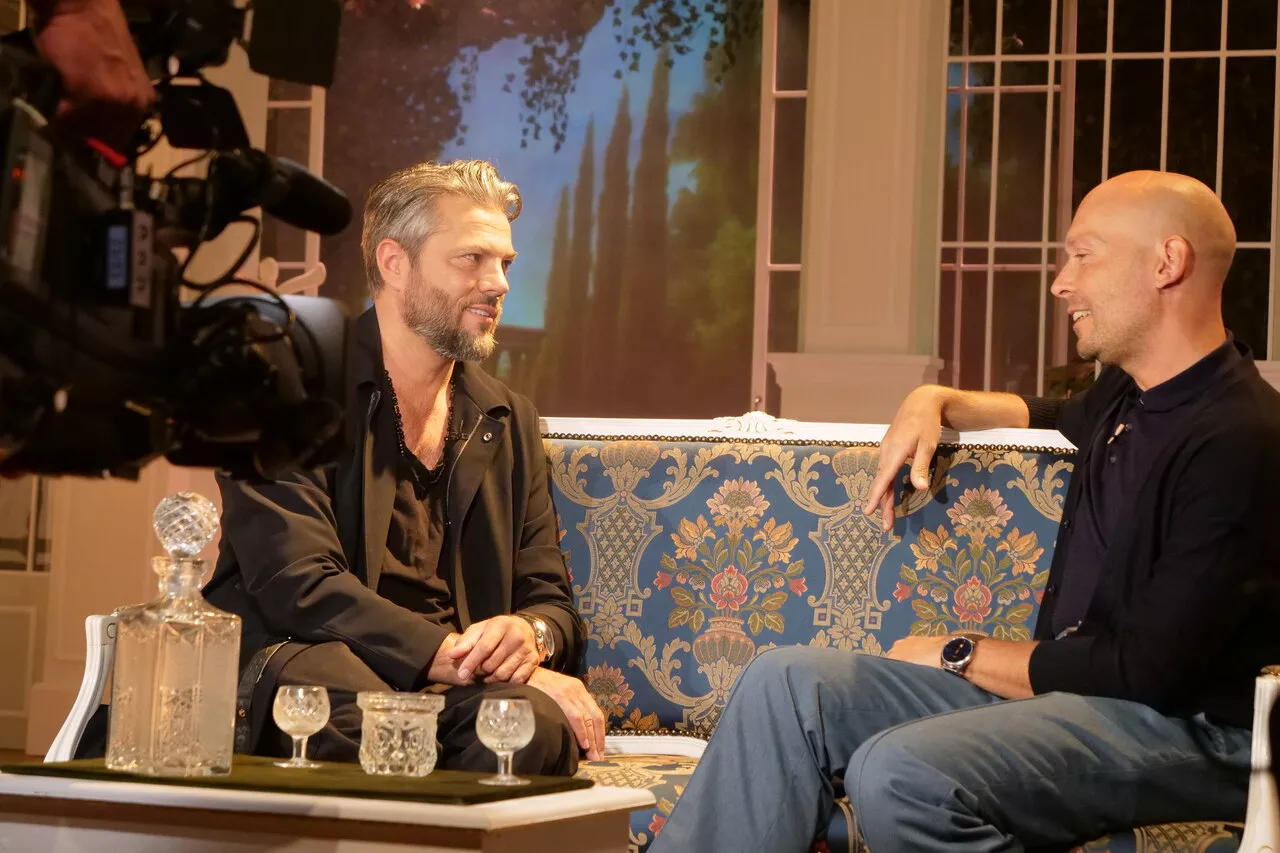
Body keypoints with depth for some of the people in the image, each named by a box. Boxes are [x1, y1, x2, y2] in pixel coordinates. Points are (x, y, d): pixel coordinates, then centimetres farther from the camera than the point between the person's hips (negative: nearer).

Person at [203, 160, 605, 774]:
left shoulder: (509, 421, 20)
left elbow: (551, 601, 18)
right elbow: (297, 585, -12)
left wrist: (530, 635, -9)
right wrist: (459, 655, -21)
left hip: (454, 687, 4)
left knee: (537, 723, -32)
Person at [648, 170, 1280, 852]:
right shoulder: (1126, 398, 13)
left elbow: (1151, 671, -21)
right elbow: (1058, 417, 41)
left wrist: (962, 656, -8)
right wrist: (936, 404, 18)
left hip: (1185, 730, -10)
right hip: (1063, 688, 10)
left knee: (902, 774, -36)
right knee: (786, 683, -4)